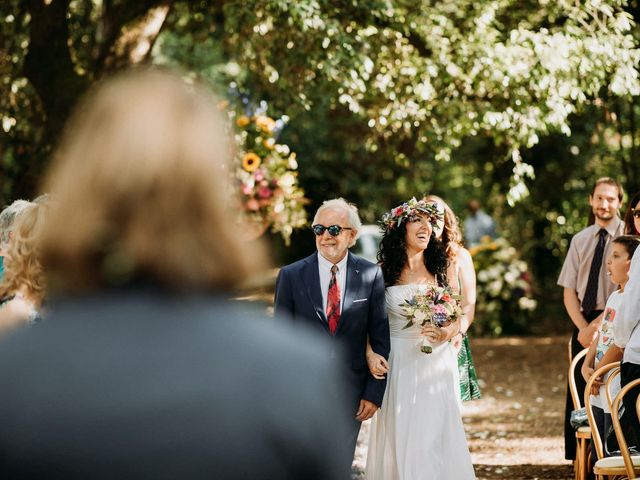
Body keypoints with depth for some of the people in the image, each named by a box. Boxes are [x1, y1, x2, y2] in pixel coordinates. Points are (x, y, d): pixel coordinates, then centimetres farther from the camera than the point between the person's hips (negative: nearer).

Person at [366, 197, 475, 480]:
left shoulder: (440, 270, 5)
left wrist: (444, 333, -12)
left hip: (435, 364, 1)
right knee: (400, 438, 0)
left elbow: (457, 319, 8)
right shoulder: (384, 273, 1)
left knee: (435, 439, -2)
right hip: (398, 364, -1)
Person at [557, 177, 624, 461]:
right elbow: (569, 292, 9)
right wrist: (584, 328, -6)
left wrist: (598, 325, -14)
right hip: (584, 322, 5)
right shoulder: (580, 240, 11)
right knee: (579, 392, 2)